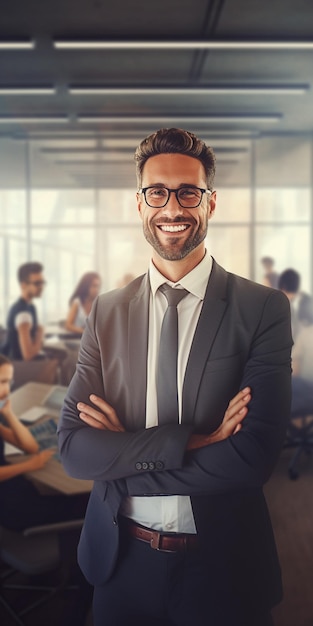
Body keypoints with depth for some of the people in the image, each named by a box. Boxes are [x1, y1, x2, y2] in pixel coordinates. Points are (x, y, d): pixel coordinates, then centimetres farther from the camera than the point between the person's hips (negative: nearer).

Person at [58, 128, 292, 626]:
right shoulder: (106, 313, -3)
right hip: (121, 562, 3)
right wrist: (189, 440, -22)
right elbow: (72, 448, -10)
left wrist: (121, 452, -15)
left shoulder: (263, 309, -11)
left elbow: (253, 457, -19)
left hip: (221, 569, -2)